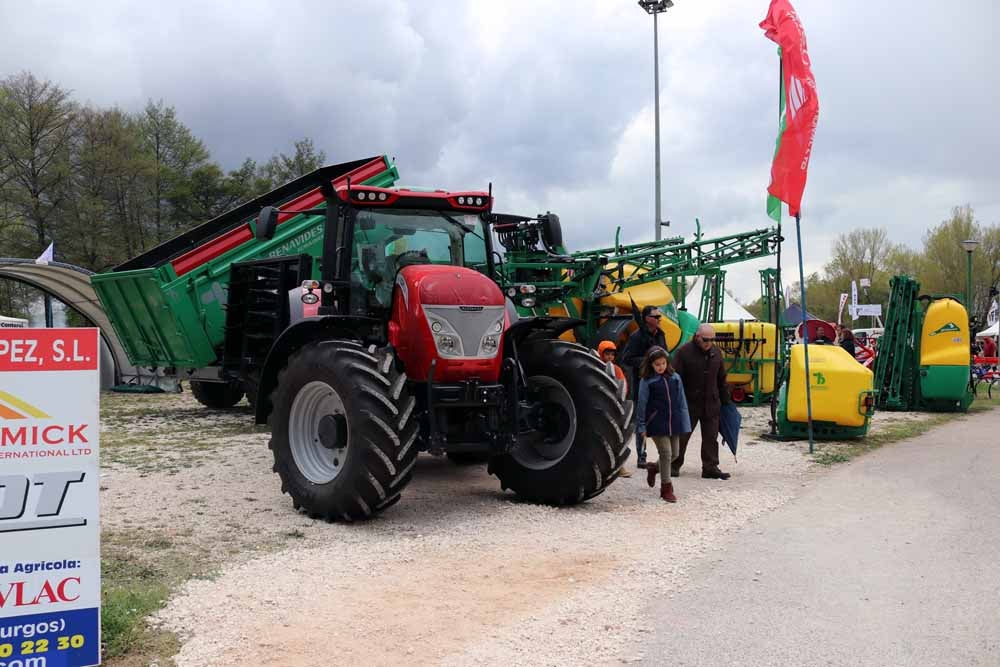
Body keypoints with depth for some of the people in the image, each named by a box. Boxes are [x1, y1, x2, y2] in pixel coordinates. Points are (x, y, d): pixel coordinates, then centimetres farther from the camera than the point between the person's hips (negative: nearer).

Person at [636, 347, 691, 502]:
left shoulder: (675, 378, 5)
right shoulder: (646, 381, -5)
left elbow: (681, 402, 8)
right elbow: (642, 404, -2)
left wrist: (685, 424, 5)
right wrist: (642, 427, -3)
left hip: (673, 423, 5)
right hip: (657, 424, -4)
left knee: (674, 453, 12)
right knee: (666, 453, -6)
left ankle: (654, 467, 40)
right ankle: (666, 488, 6)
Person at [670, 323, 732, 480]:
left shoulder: (716, 353, 8)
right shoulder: (683, 352, -10)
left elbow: (721, 379, 17)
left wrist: (725, 401, 16)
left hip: (711, 404, 5)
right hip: (689, 403, -4)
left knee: (711, 437, 4)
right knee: (681, 436, 5)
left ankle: (710, 467, 10)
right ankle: (674, 466, 18)